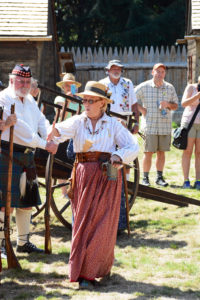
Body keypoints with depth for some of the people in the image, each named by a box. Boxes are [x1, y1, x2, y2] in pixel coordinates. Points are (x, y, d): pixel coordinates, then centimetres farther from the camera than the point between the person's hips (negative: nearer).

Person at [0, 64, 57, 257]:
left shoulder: (30, 100, 17)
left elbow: (41, 121, 12)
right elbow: (22, 129, -19)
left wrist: (50, 137, -9)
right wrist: (44, 145, -19)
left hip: (27, 155, 8)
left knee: (27, 201, 13)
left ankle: (23, 242, 24)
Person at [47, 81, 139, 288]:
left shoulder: (113, 125, 7)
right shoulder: (78, 122, 6)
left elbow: (133, 147, 4)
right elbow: (65, 129, -16)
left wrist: (119, 156, -15)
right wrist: (55, 133, -39)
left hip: (107, 176, 0)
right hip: (83, 175, 1)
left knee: (103, 223, -1)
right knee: (83, 222, -1)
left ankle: (100, 267, 11)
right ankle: (83, 274, 4)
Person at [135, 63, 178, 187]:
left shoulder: (170, 88, 9)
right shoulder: (144, 87, 1)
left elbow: (176, 106, 14)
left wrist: (168, 104, -7)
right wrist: (141, 109, -2)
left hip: (165, 126, 3)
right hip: (150, 126, -3)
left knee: (161, 152, 6)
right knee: (148, 152, -4)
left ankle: (160, 177, 14)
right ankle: (145, 178, 4)